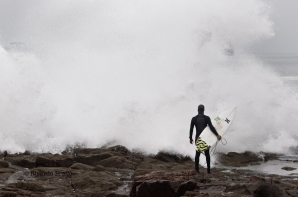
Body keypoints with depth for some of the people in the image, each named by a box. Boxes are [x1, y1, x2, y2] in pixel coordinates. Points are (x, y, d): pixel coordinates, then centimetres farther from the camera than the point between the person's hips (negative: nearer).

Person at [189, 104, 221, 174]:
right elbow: (211, 127, -18)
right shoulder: (207, 118, -8)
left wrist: (190, 138, 9)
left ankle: (196, 169, 4)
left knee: (197, 154, 10)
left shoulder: (194, 119, -4)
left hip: (198, 138, 0)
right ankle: (208, 170, 6)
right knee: (207, 154, 10)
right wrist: (217, 135, -20)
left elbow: (191, 129, -2)